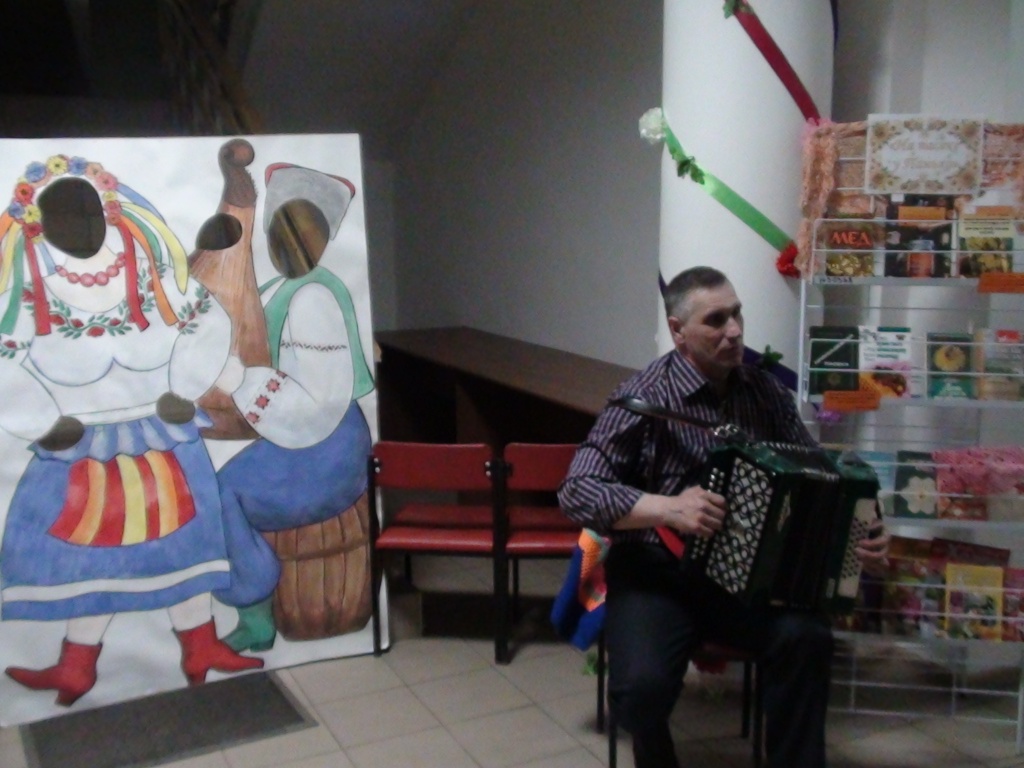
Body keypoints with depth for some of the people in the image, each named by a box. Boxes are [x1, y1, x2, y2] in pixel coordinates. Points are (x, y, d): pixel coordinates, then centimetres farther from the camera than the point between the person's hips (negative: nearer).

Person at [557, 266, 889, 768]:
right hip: (655, 571, -3)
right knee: (642, 686, -27)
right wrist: (668, 508, -29)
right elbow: (576, 492, -17)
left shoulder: (765, 389, 3)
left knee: (806, 637, -25)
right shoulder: (644, 397, -12)